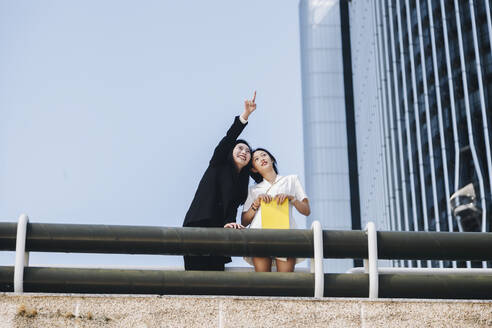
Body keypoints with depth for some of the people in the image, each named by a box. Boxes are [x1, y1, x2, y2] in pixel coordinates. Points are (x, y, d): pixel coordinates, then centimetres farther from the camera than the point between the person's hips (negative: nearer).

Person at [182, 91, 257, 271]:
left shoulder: (242, 183, 21)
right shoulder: (219, 164, 9)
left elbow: (232, 209, 7)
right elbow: (228, 139, -6)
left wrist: (229, 223, -16)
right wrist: (245, 115, -19)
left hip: (217, 232, 6)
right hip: (198, 227, -6)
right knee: (198, 273, -14)